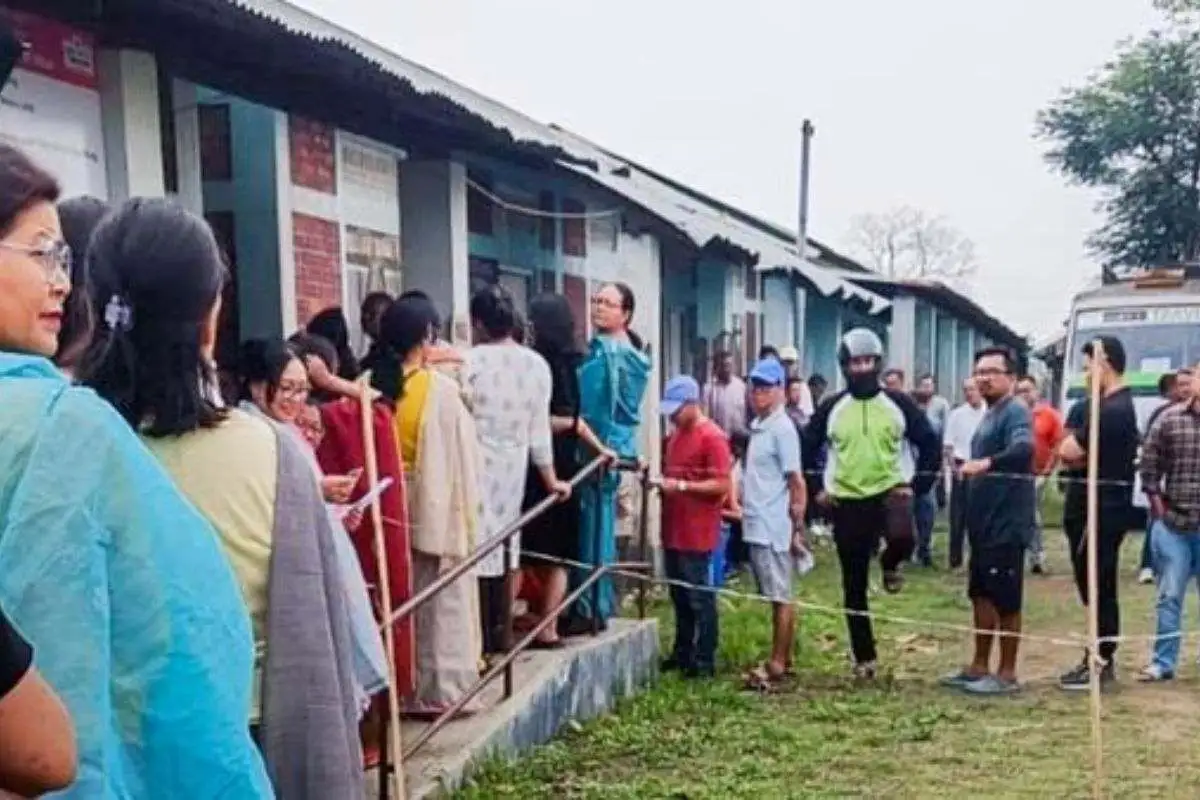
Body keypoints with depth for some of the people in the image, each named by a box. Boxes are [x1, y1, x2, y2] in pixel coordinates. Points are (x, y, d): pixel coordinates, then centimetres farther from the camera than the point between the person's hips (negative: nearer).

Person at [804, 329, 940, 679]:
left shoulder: (898, 403, -1)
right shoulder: (832, 408, 2)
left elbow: (930, 444, 2)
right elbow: (807, 449, 11)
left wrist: (917, 485, -5)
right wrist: (818, 489, 3)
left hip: (890, 491, -2)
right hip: (847, 502, 2)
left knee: (902, 537, -35)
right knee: (854, 585, 5)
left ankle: (890, 564, 3)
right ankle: (864, 657, 20)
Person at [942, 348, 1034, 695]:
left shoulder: (1016, 412, -14)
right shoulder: (990, 415, 16)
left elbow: (1023, 449, -35)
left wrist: (986, 462, -50)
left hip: (1007, 525, -9)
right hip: (985, 525, 10)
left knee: (1006, 600, 0)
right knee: (982, 595, 15)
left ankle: (1007, 673, 10)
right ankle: (980, 667, 24)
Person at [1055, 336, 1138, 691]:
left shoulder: (1113, 410, -19)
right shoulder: (1105, 405, 15)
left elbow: (1070, 452, -19)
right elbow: (1068, 450, 12)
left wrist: (1075, 449, 0)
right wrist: (1078, 453, -7)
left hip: (1102, 509, -10)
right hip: (1092, 506, 10)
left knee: (1099, 587, -3)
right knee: (1094, 586, 14)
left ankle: (1100, 664, 5)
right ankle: (1100, 659, 22)